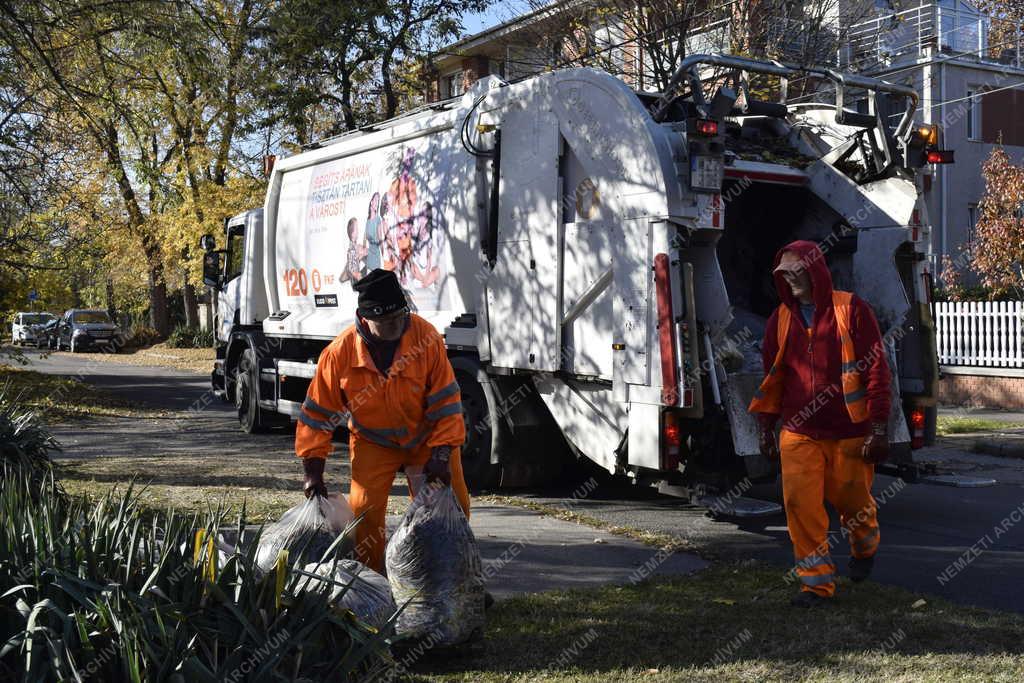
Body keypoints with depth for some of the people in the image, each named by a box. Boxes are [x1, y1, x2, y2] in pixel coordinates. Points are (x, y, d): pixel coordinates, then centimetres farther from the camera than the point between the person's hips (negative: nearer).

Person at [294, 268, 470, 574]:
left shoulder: (426, 336, -22)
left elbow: (446, 400, -16)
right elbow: (317, 413, -11)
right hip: (373, 442, 0)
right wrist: (313, 471, -11)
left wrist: (441, 455, -21)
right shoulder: (340, 353, -21)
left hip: (426, 437, 1)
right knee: (365, 510, -12)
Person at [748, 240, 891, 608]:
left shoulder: (851, 309, -6)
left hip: (849, 433, -3)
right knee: (799, 502, -8)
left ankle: (865, 549, 44)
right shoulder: (781, 318, 6)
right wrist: (765, 425, 11)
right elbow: (772, 375, 14)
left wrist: (879, 427, -11)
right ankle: (817, 581, 4)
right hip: (798, 433, 3)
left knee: (853, 501, 10)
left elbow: (877, 369, -7)